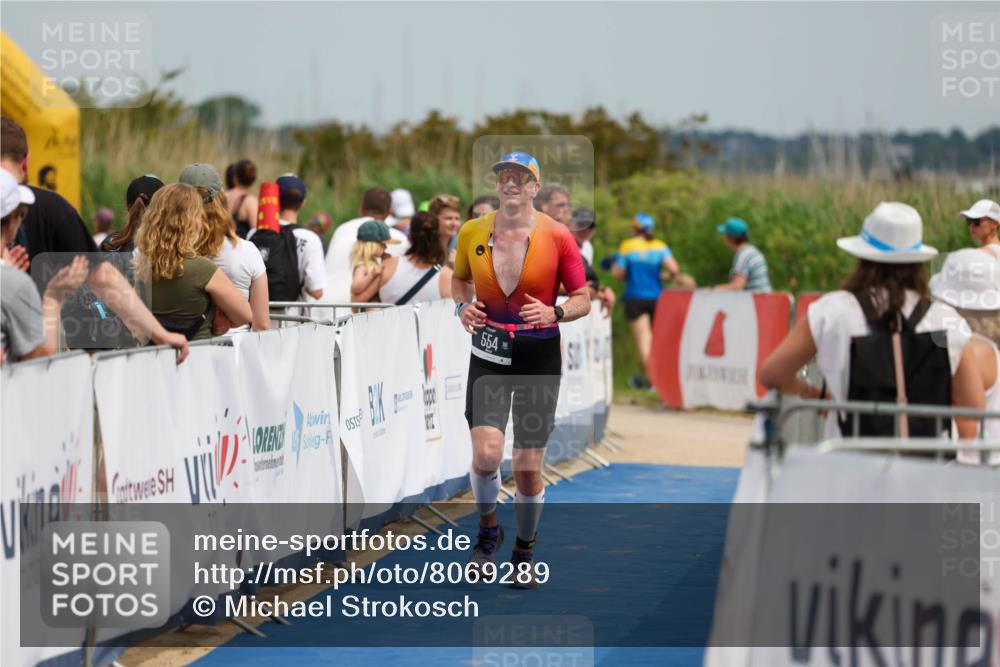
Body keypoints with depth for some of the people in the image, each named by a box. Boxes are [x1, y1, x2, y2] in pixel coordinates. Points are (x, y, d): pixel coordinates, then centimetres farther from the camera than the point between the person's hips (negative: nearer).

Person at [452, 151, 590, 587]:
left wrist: (554, 313, -20)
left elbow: (583, 300, 0)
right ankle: (488, 530, 13)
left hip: (539, 356, -1)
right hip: (489, 354, 1)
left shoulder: (557, 237, -6)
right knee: (486, 453, -16)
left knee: (528, 468, 2)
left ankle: (524, 550, 26)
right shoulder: (472, 233, 0)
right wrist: (463, 306, -2)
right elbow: (459, 278, 19)